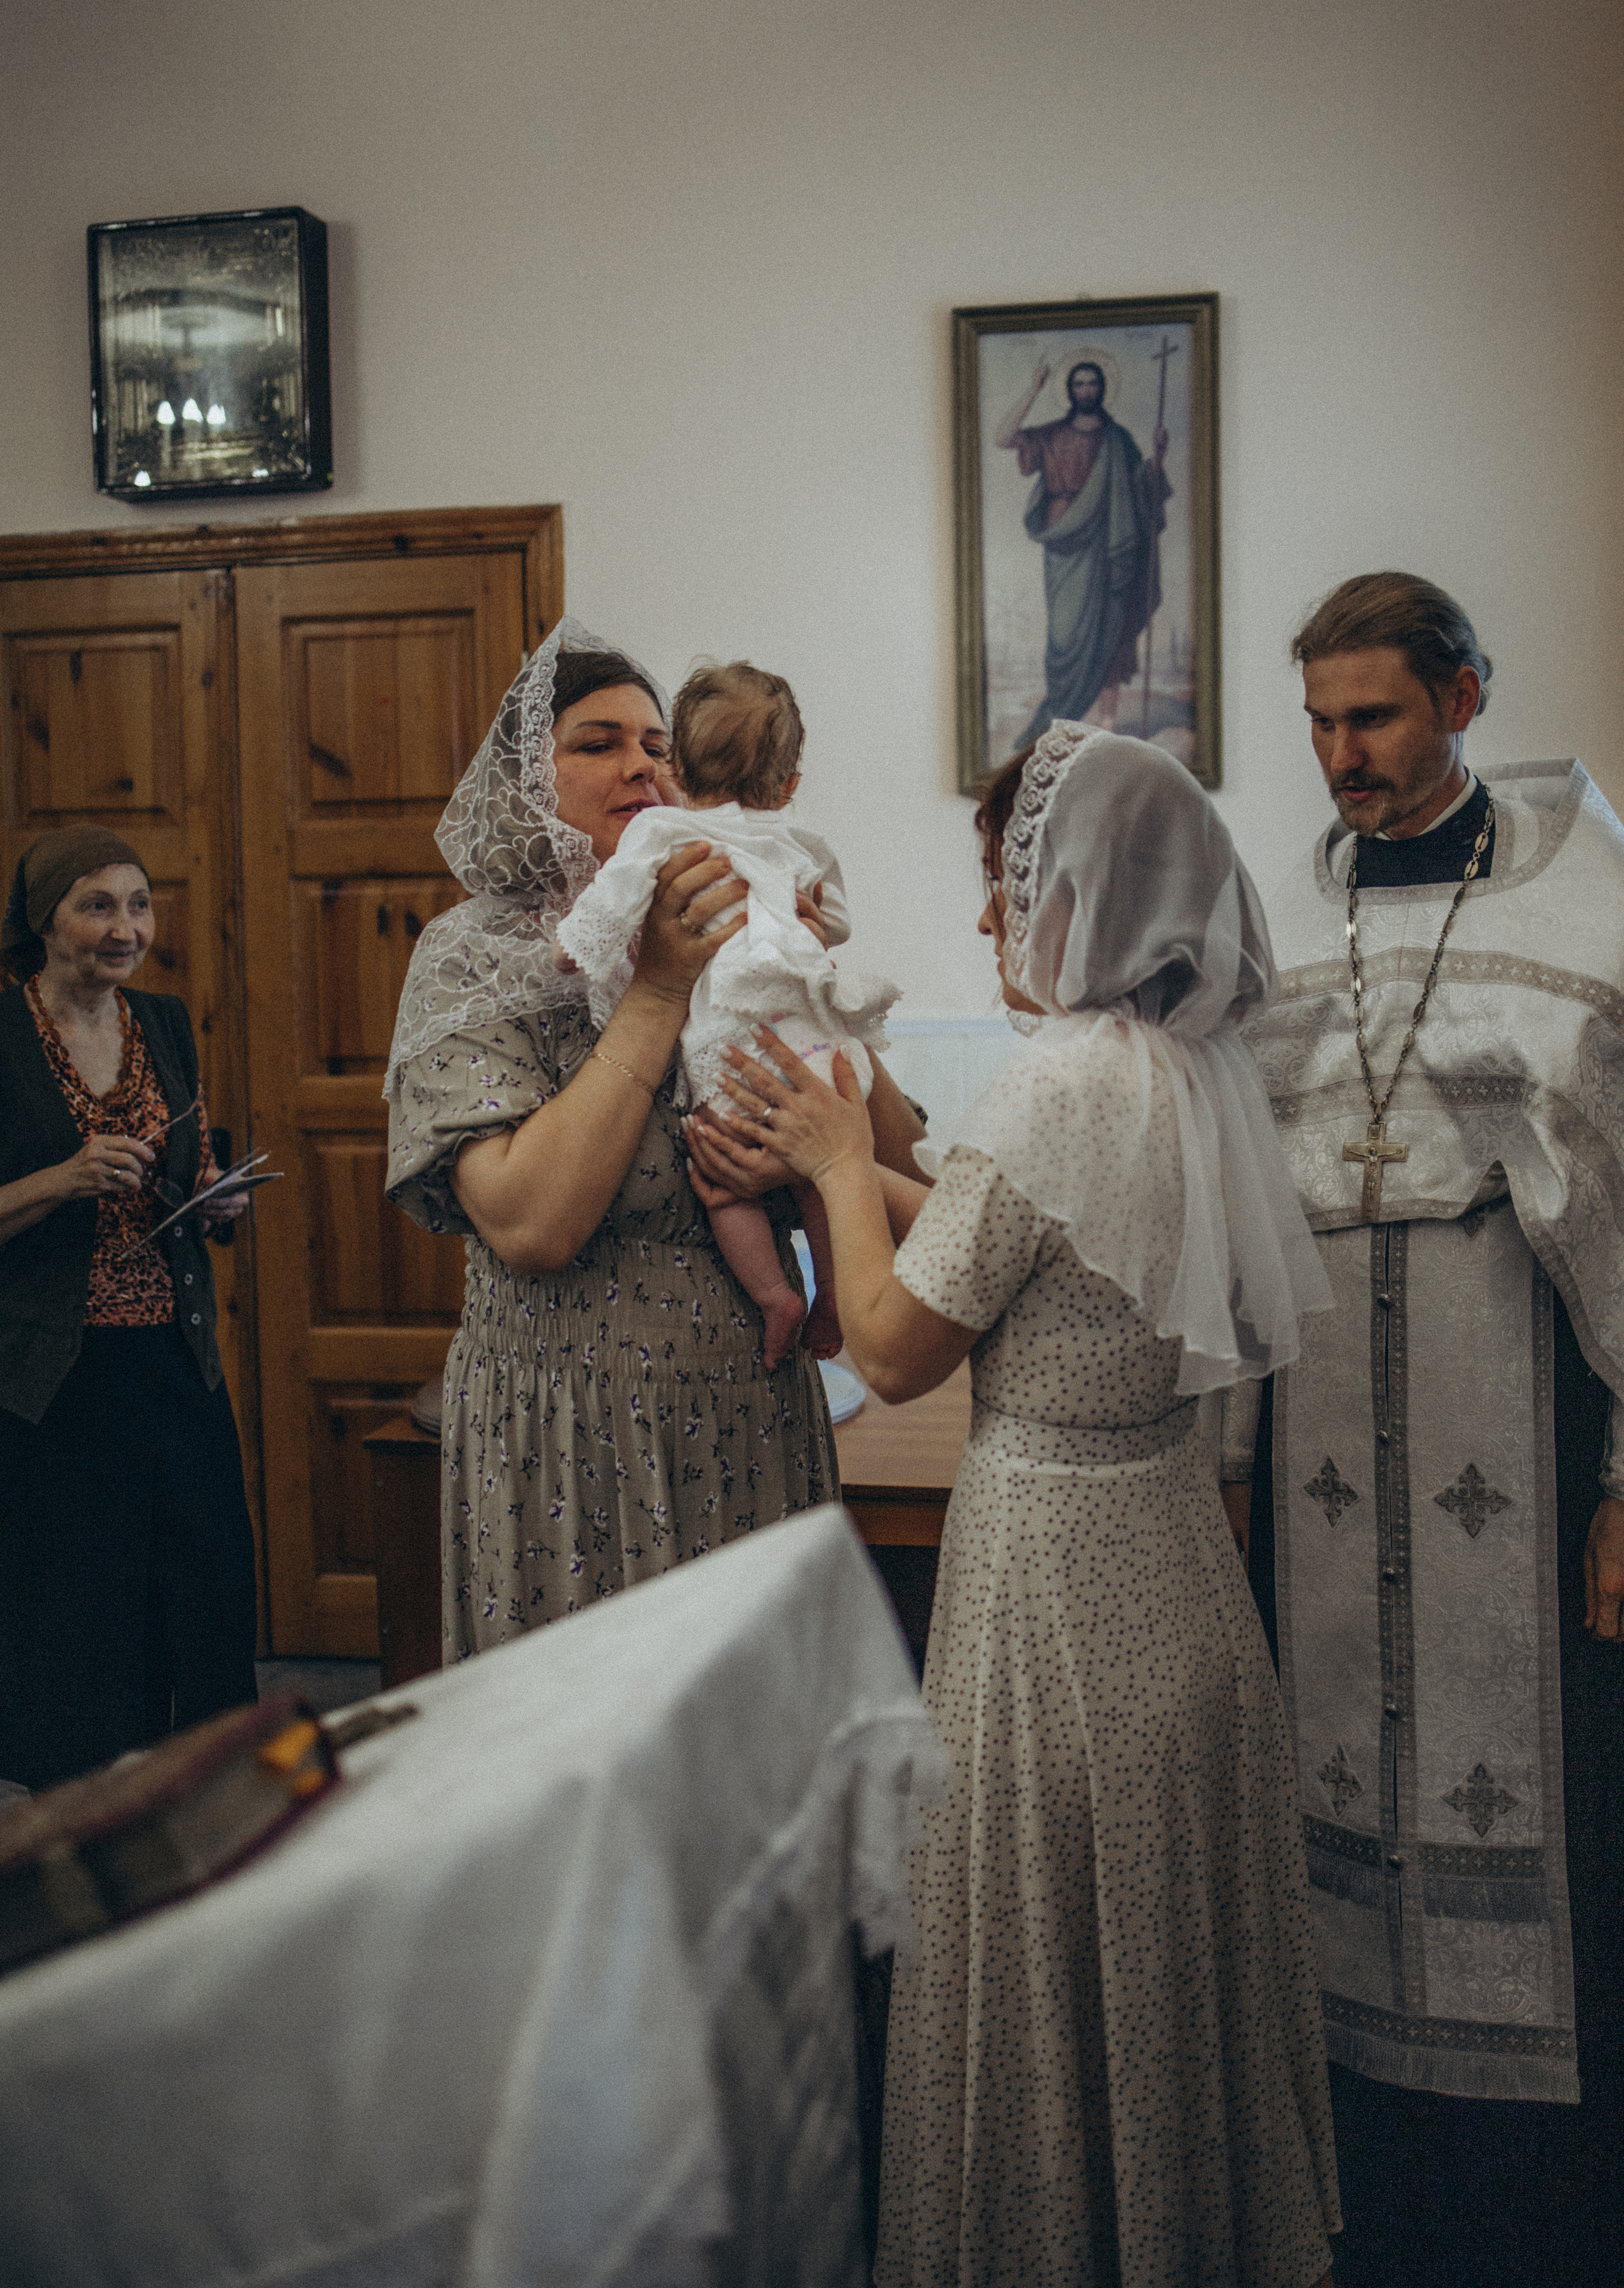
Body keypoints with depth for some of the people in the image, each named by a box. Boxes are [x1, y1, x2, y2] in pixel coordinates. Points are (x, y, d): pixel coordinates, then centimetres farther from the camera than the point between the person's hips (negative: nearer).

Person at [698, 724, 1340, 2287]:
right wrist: (842, 1166, 10)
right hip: (1169, 1531, 9)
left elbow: (895, 1350, -16)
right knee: (1165, 1942, 23)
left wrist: (843, 1164, -2)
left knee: (1051, 1964, 9)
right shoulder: (1200, 1071, 4)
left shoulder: (1061, 1083, -22)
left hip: (1056, 1551, -9)